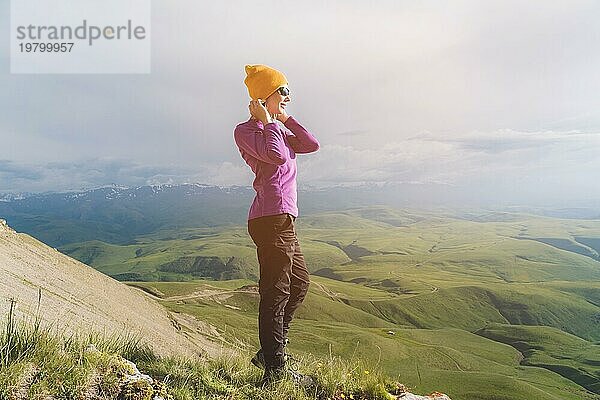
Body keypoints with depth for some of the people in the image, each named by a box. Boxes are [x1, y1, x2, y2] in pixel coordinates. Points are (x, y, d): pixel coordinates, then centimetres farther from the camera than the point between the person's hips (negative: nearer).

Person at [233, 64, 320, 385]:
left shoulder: (277, 129, 23)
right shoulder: (246, 130, -4)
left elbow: (311, 145, 11)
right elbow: (277, 155, -21)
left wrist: (285, 117, 10)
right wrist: (268, 120, -7)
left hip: (283, 219, 10)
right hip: (272, 218, -10)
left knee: (299, 283, 20)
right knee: (276, 292, -6)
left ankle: (270, 352, 30)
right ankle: (275, 369, 4)